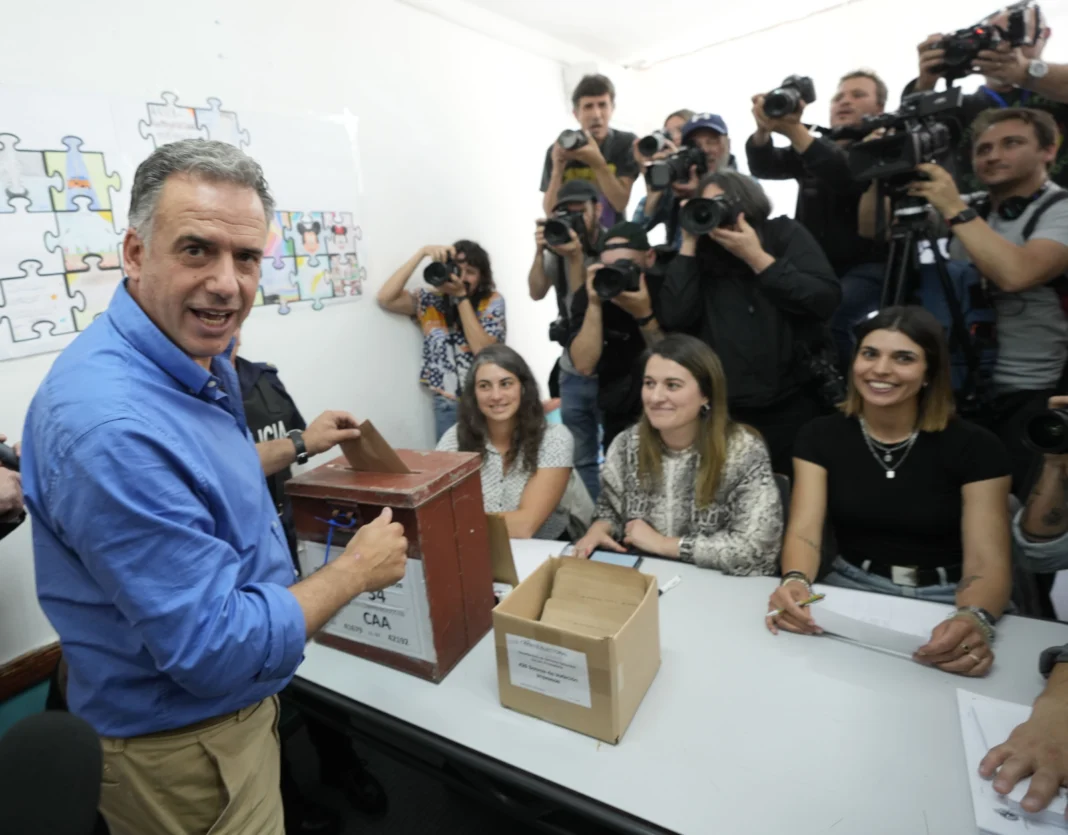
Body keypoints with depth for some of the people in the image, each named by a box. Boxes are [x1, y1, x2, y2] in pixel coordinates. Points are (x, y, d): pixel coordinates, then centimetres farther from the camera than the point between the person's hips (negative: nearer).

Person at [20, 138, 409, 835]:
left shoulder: (200, 361, -4)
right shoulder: (110, 424, -34)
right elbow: (218, 650, -31)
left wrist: (297, 447, 12)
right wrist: (358, 569, -20)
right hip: (183, 750, -8)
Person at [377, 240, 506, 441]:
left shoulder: (492, 301, -3)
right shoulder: (430, 300, 1)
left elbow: (483, 350, -16)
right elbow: (385, 298, -13)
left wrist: (461, 296, -16)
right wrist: (421, 253, -14)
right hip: (448, 405, 1)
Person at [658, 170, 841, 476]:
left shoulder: (785, 234, 6)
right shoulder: (703, 256, 7)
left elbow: (826, 300, -9)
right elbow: (673, 320, -10)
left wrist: (756, 257, -11)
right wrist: (688, 245, -6)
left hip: (795, 404, 0)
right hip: (727, 413, 1)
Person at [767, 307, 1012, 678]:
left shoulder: (975, 447, -5)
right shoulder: (821, 436, -1)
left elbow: (987, 561, -12)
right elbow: (804, 532, -10)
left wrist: (975, 620, -34)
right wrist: (795, 582, -32)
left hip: (946, 602, 0)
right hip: (851, 592, 1)